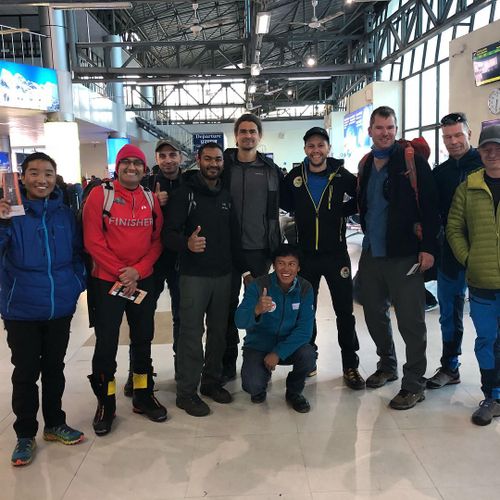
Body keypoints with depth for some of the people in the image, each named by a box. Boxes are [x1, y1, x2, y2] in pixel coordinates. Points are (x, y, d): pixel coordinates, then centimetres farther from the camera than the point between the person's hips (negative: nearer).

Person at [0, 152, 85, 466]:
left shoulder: (64, 213, 3)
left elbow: (77, 252, 12)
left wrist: (77, 284, 1)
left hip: (60, 308, 3)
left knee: (55, 369, 16)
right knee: (26, 373, 7)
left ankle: (55, 424, 32)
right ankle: (25, 435, 23)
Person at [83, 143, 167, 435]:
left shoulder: (151, 199, 5)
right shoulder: (100, 195, -6)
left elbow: (158, 239, 2)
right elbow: (93, 241, -11)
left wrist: (138, 270, -12)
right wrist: (120, 273, -14)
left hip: (144, 280, 4)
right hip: (107, 281, -3)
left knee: (143, 339, 13)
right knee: (106, 343, 2)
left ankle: (144, 395, 29)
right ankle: (106, 402, 19)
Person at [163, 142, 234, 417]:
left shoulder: (227, 195, 12)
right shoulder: (184, 193, -4)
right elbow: (169, 234, -11)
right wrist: (187, 243, -32)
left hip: (223, 274, 5)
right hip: (193, 274, -5)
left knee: (219, 331, 12)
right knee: (191, 332, -2)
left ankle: (212, 381, 27)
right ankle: (186, 391, 9)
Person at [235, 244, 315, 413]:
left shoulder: (305, 288, -11)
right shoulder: (258, 286, -17)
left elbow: (305, 329, -15)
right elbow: (240, 322, -26)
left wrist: (278, 353, -25)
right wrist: (257, 310, -48)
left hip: (289, 344, 2)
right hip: (258, 346, -2)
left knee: (308, 355, -28)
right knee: (252, 385, -25)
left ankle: (294, 391, 4)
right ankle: (260, 383, 15)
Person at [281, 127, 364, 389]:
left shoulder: (342, 176, -4)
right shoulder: (294, 177, 0)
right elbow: (284, 202, 14)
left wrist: (343, 210, -8)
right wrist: (302, 213, 1)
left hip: (336, 254, -2)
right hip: (306, 254, 2)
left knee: (344, 311, 4)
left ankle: (350, 365, 17)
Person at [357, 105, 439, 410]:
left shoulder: (412, 160, -7)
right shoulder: (366, 165, 12)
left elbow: (430, 205, -11)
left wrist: (428, 247, -15)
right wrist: (368, 232, 10)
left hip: (404, 255, -6)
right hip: (372, 253, 7)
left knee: (411, 321, 0)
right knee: (374, 314, 16)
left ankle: (415, 384, 13)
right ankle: (387, 365, 37)